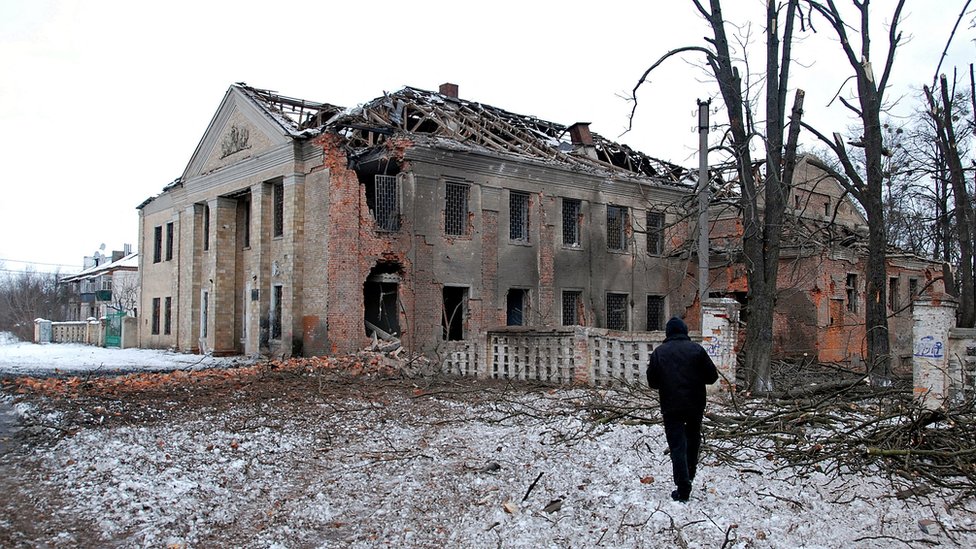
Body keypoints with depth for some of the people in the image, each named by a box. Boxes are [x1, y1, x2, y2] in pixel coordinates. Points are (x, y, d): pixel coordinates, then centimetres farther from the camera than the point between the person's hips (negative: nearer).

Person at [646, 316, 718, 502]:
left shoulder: (659, 352, -2)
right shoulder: (696, 349, -4)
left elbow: (652, 382, -1)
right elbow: (712, 376, -4)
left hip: (671, 407, -1)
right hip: (695, 405, 1)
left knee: (677, 446, 1)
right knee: (693, 440, 23)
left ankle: (683, 489, -4)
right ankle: (689, 476, 33)